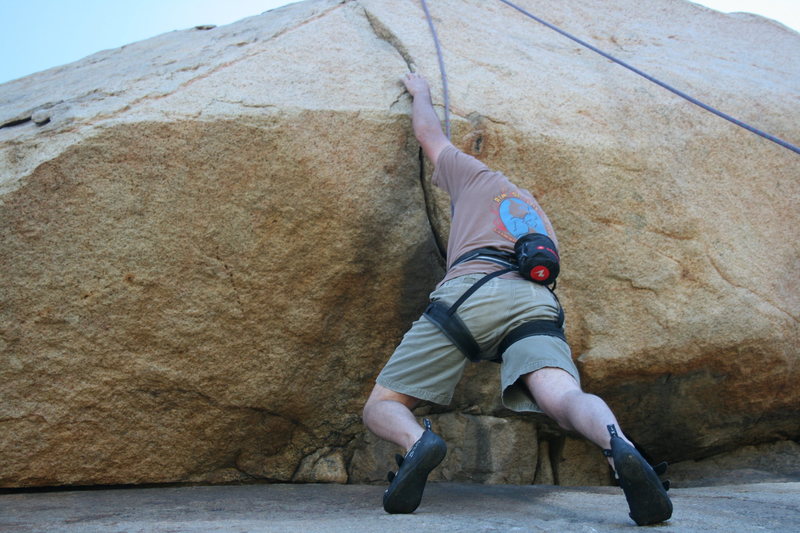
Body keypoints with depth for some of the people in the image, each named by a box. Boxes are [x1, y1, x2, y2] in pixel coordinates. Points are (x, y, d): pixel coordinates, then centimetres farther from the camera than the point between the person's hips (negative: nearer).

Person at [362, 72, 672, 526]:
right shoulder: (541, 218, 39)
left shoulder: (477, 176, 28)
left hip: (470, 290, -3)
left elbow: (428, 132, 41)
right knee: (564, 396, -20)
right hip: (536, 301, 4)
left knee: (380, 408, 3)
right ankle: (619, 445, -55)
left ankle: (418, 441, -32)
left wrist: (420, 91, 62)